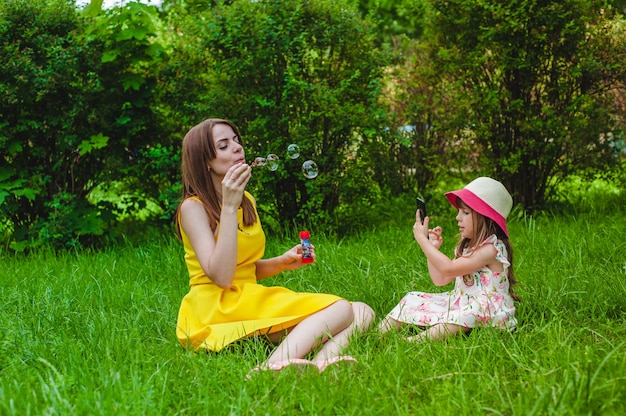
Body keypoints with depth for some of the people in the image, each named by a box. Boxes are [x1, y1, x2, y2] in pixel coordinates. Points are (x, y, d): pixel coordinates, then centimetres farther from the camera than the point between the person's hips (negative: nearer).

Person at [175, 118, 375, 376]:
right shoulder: (193, 207, -7)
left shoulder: (247, 201, 15)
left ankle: (318, 364, -39)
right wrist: (229, 207, -19)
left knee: (361, 313, -9)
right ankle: (272, 369, -44)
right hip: (215, 312, -8)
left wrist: (282, 262, 3)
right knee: (338, 309, -22)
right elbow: (221, 277, -19)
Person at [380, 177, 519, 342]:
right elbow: (440, 279, 14)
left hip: (487, 313, -9)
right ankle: (382, 332, -12)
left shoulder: (492, 248, -16)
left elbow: (448, 268, -23)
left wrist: (422, 239, -16)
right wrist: (433, 248, 4)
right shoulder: (466, 247, 13)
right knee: (413, 300, 3)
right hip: (460, 303, 10)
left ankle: (416, 341, -52)